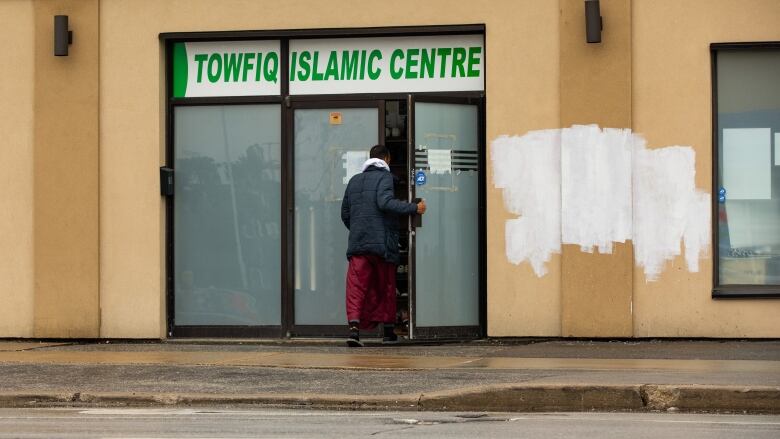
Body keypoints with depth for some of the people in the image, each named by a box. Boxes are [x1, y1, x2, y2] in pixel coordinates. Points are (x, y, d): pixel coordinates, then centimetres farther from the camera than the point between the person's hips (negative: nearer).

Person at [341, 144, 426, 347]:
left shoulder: (354, 180, 16)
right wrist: (414, 208, -16)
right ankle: (389, 330, 18)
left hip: (357, 244, 4)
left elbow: (345, 214, 19)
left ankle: (354, 327, -25)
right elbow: (385, 202, -20)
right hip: (382, 242, -4)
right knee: (386, 287, 10)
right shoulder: (384, 177, -3)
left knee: (356, 286, -5)